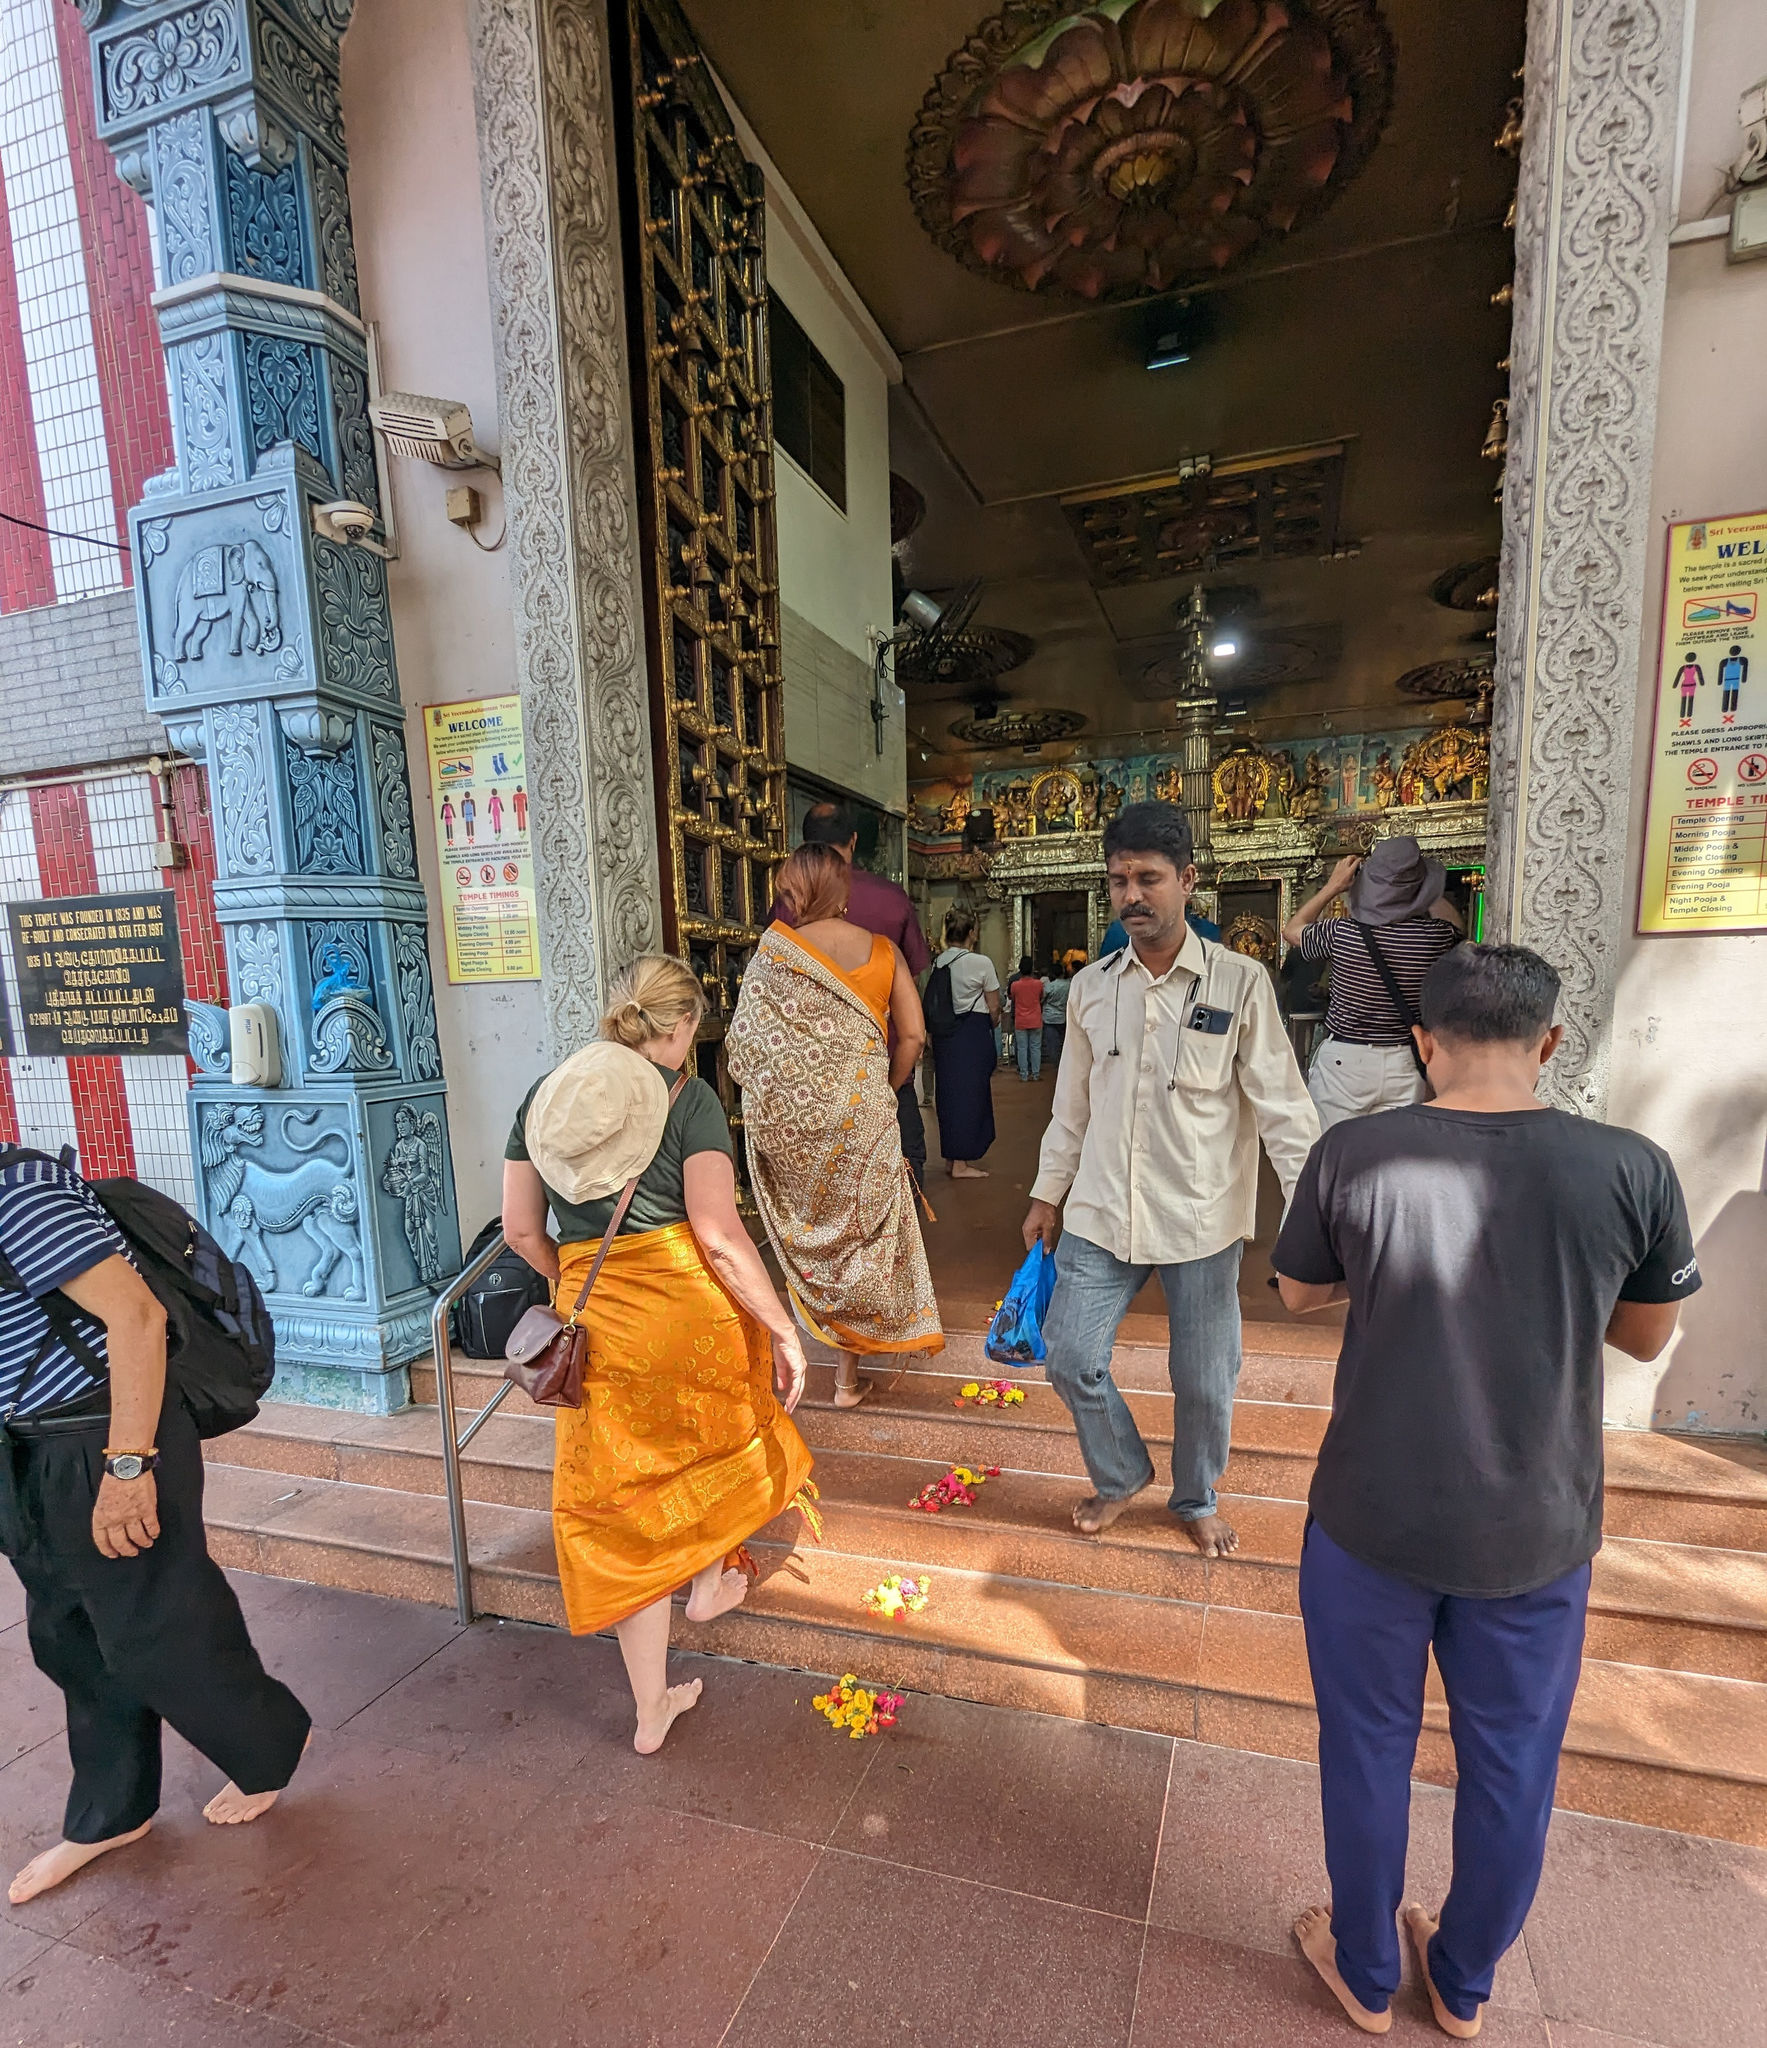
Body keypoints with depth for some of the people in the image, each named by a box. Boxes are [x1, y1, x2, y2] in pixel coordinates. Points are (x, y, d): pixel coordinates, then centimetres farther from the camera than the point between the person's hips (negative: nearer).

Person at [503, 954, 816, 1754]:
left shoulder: (544, 1094, 5)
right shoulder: (687, 1097, -10)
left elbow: (521, 1230, 5)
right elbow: (719, 1235, -17)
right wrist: (783, 1329, -10)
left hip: (596, 1325, 4)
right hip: (687, 1304, -3)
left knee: (623, 1500, 18)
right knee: (717, 1434, 29)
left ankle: (652, 1707, 33)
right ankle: (710, 1585, 49)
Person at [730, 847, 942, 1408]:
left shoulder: (774, 947, -7)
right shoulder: (883, 951, -1)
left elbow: (745, 1043, -10)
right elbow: (912, 1034, -4)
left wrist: (768, 1094, 6)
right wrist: (886, 1087, 10)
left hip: (787, 1117, 0)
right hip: (862, 1115, 1)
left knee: (806, 1232, 21)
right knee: (858, 1232, 12)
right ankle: (848, 1376, 20)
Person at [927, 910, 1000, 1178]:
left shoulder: (937, 963, 3)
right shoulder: (981, 963, -10)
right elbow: (993, 1007, -4)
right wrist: (993, 1025, 15)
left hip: (943, 1032, 5)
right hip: (973, 1032, -5)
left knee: (949, 1091, 14)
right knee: (971, 1093, 2)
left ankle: (951, 1154, 26)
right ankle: (960, 1162, 5)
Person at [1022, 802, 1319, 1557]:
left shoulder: (1239, 983, -9)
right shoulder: (1089, 986, 2)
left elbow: (1281, 1104, -8)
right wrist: (1048, 1193, 12)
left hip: (1202, 1218, -2)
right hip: (1102, 1213, 3)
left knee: (1204, 1380, 11)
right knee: (1071, 1358, 5)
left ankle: (1196, 1501, 41)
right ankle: (1120, 1474, 36)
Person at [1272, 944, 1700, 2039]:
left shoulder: (1353, 1153, -17)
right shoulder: (1631, 1168, -14)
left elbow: (1300, 1293, 0)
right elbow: (1648, 1337, 2)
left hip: (1373, 1518, -1)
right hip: (1539, 1533, 2)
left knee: (1369, 1747, 21)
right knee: (1511, 1763, 25)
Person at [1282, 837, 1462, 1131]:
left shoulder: (1341, 933, -13)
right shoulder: (1436, 937, -6)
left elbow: (1291, 930, 9)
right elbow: (1452, 919, 21)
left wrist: (1332, 886, 13)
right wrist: (1412, 878, 23)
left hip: (1343, 1061, -2)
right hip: (1405, 1064, 2)